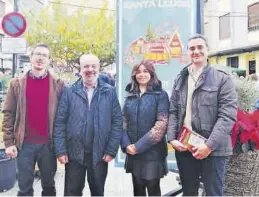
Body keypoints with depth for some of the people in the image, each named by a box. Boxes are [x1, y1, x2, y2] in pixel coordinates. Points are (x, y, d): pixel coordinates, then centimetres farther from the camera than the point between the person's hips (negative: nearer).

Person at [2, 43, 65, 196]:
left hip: (49, 143, 0)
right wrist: (9, 141, -3)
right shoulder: (17, 83, 3)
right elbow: (9, 114, 2)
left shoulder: (58, 84, 1)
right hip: (25, 143, 0)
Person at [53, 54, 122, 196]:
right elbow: (60, 122, -2)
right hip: (74, 153, 0)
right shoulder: (69, 92, -1)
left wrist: (111, 150, -7)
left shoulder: (109, 92, 0)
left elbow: (117, 121, -2)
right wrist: (60, 150, -8)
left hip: (100, 154, 1)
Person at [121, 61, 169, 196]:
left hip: (152, 151, -4)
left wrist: (140, 145, -16)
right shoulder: (130, 95, 9)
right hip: (133, 152, 4)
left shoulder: (160, 95, -5)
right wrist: (126, 144, -8)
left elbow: (162, 124, -14)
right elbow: (123, 121, 7)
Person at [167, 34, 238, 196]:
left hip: (212, 149, -4)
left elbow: (228, 115, -10)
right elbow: (173, 111, 9)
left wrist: (209, 145, -17)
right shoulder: (180, 80, 12)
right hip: (184, 146, 4)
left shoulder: (223, 79, -2)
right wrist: (172, 138, -5)